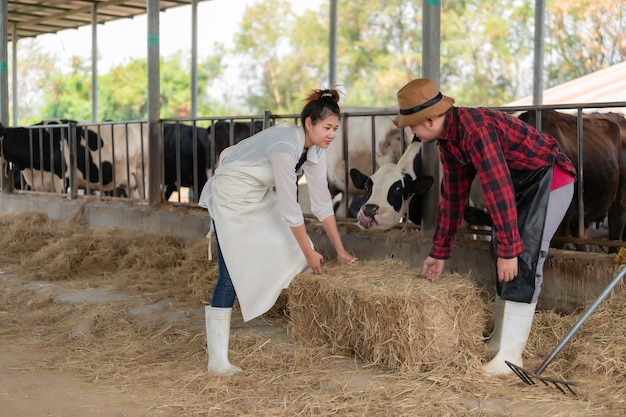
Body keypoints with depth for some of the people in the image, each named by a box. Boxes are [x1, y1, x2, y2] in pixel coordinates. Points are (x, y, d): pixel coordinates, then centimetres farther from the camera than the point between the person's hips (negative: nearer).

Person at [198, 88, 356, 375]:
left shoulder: (315, 149, -6)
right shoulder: (285, 146, -31)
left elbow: (321, 201, 0)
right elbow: (289, 206, -27)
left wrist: (340, 251, 2)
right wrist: (309, 252, -18)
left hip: (261, 198, 9)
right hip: (230, 197, -9)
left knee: (294, 256, 2)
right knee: (231, 274, -13)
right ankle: (217, 359, -12)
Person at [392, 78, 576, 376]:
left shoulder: (476, 129, -29)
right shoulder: (448, 141, 3)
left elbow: (499, 191, -32)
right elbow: (452, 195, 12)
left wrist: (509, 250, -30)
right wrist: (439, 252, 16)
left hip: (550, 178, -10)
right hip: (522, 181, 10)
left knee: (523, 261, -15)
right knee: (500, 253, 10)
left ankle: (510, 354, -14)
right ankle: (500, 339, 20)